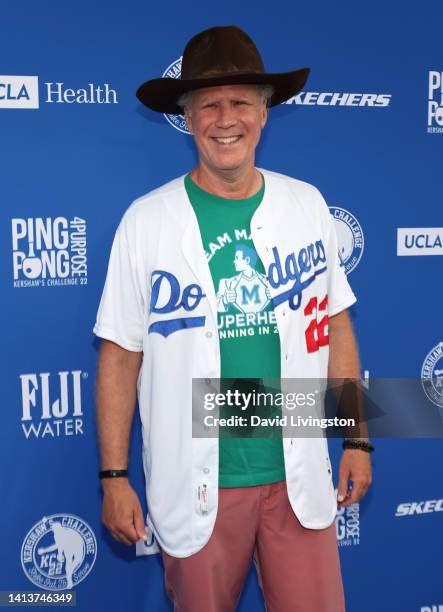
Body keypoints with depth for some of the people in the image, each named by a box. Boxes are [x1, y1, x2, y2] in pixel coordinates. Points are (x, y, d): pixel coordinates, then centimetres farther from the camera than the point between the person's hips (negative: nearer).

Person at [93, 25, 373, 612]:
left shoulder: (307, 205, 0)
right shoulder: (146, 220, -7)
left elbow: (334, 325, 7)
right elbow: (120, 354, -4)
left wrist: (357, 438, 6)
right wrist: (114, 476, -4)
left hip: (298, 474, 2)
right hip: (195, 485, -1)